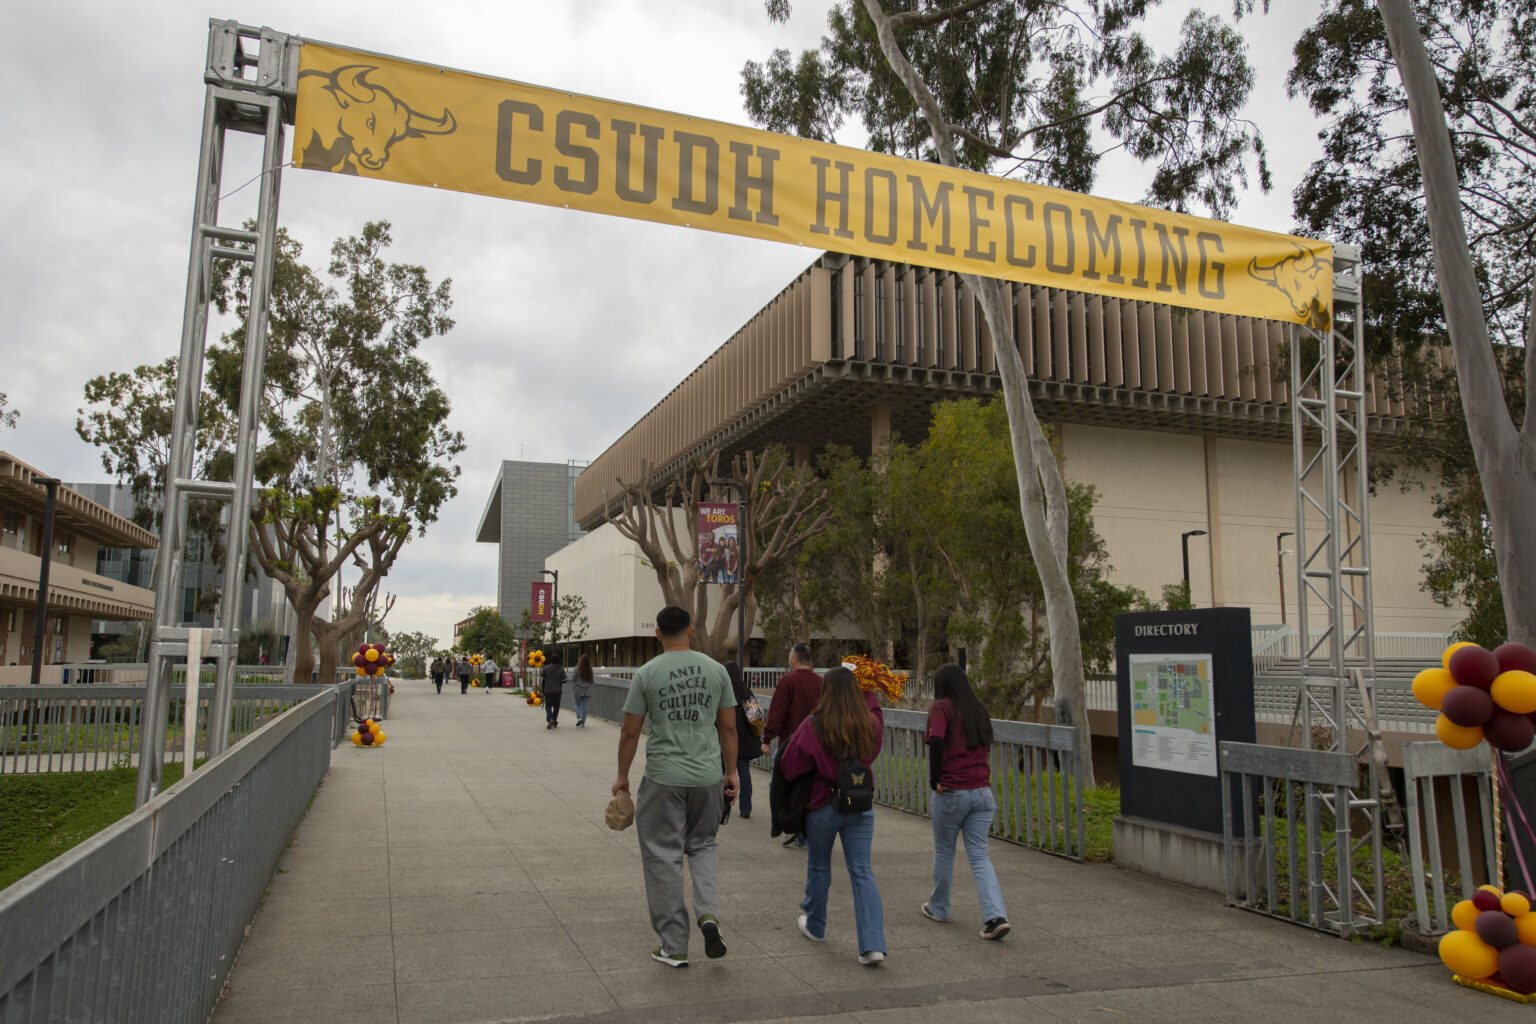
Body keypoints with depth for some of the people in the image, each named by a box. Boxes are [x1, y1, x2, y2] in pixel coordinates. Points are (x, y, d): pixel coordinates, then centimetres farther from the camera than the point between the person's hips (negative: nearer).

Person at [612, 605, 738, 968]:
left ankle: (674, 947, 13)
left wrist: (622, 777, 9)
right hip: (708, 777, 3)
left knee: (663, 858, 7)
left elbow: (630, 732, -3)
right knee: (703, 844, 23)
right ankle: (708, 913, 1)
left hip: (663, 778, -3)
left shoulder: (647, 673, -6)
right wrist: (731, 772, 16)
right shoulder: (716, 669, 1)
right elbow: (728, 727, 6)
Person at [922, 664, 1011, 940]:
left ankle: (938, 908, 31)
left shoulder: (942, 707, -8)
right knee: (979, 855, 7)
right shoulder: (980, 710, 12)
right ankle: (996, 915, -7)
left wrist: (935, 778, -13)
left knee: (944, 851, 14)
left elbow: (936, 741, -21)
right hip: (982, 791, 5)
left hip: (952, 792, -5)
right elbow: (986, 749, 17)